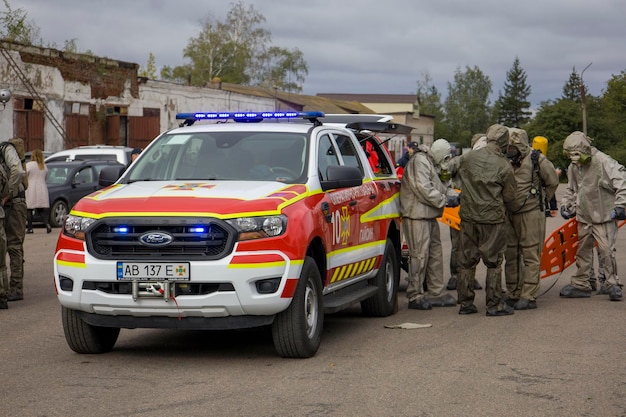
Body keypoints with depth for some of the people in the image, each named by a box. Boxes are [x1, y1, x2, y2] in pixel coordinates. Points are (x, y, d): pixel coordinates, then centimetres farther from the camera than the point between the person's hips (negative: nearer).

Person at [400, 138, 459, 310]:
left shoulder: (433, 165, 21)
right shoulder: (419, 162, -13)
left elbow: (442, 187, 24)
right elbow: (424, 190, -20)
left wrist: (454, 196, 4)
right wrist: (445, 200, -13)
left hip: (429, 215, 11)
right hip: (417, 214, -11)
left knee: (435, 253, 13)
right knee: (420, 254, -10)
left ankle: (435, 293, 19)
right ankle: (415, 296, -5)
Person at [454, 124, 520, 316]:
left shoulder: (467, 158, 0)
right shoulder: (504, 167, -11)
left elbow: (458, 175, 20)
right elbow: (510, 197, -1)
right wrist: (514, 208, 21)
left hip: (468, 216, 4)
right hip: (492, 218, -4)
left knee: (466, 260, 11)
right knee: (494, 262, 5)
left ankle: (465, 303, 16)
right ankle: (494, 304, 7)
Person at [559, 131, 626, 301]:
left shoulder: (604, 162, -17)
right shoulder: (573, 167, 8)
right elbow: (571, 189, 25)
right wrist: (565, 204, 11)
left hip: (604, 216, -7)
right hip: (584, 216, 7)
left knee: (606, 250, -10)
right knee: (582, 251, 12)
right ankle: (580, 284, 22)